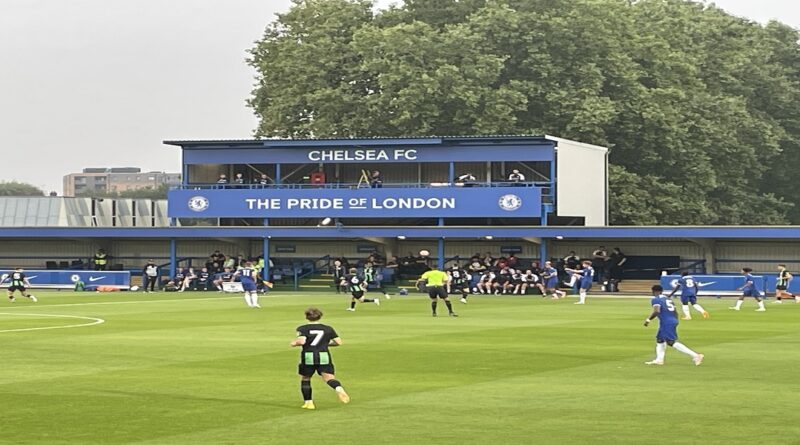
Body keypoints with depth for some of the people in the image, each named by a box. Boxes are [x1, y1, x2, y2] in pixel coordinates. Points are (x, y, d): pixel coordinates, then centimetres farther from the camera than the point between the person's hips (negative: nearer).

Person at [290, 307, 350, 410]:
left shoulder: (302, 329, 2)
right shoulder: (328, 329, 10)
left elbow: (301, 341, -15)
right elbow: (339, 342, 9)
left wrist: (294, 343, 6)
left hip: (308, 356, -1)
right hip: (324, 356, 1)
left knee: (305, 379, 18)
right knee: (329, 378, -8)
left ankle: (308, 402, 18)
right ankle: (339, 389, -39)